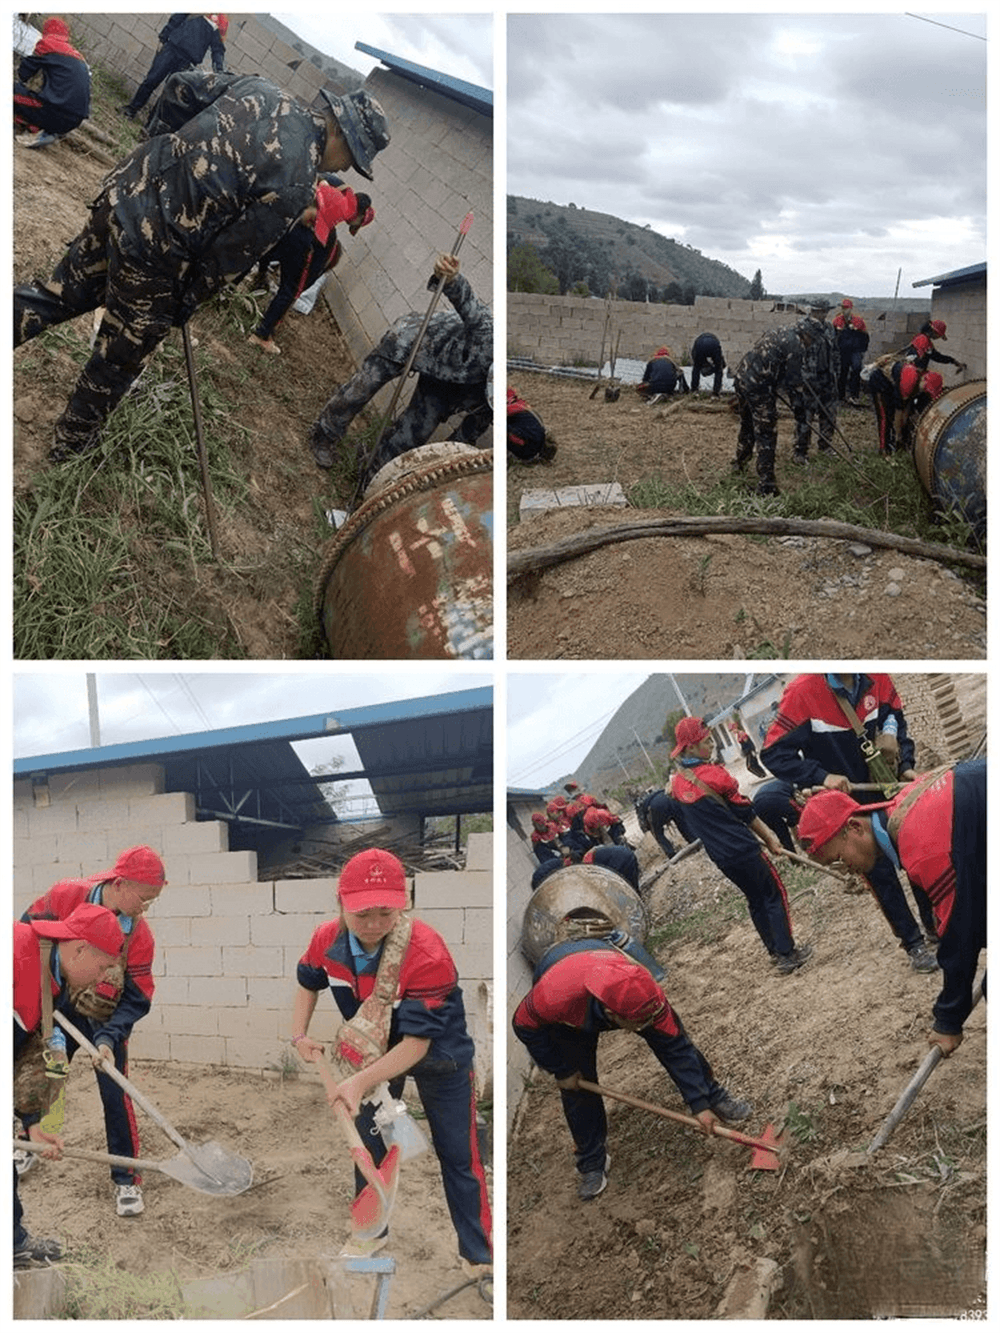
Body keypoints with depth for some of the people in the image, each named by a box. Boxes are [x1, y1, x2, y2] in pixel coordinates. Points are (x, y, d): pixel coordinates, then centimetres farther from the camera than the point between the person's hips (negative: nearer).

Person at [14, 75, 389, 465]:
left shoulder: (260, 89, 1)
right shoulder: (296, 182, -21)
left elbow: (177, 90, 12)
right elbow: (234, 255, -14)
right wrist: (188, 301, 2)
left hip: (124, 188, 7)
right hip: (151, 255, -7)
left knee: (65, 291, 30)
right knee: (118, 361, 17)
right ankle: (72, 443, 37)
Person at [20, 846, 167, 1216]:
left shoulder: (139, 935, -21)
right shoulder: (65, 896, -22)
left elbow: (136, 1000, -17)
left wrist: (108, 1037, -30)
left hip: (106, 1019, -2)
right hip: (58, 1010, 2)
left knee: (116, 1096, -9)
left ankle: (126, 1179, 4)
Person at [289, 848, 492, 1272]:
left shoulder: (428, 954, -40)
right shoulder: (327, 940, -23)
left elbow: (417, 1042, -36)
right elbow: (308, 982, 2)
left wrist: (363, 1081, -44)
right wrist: (300, 1035, -8)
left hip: (438, 1053, -5)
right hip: (373, 1049, 5)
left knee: (457, 1157, 3)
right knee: (368, 1140, 19)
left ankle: (480, 1255, 19)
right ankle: (372, 1232, 41)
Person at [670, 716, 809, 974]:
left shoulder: (677, 782, 3)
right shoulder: (713, 774, -17)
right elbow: (745, 812, -8)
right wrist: (770, 839, 2)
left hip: (720, 855, 7)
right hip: (742, 848, -7)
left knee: (755, 899, 19)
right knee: (774, 894, 4)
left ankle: (776, 952, 25)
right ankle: (787, 954, 2)